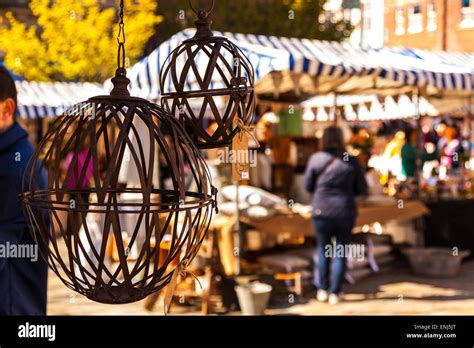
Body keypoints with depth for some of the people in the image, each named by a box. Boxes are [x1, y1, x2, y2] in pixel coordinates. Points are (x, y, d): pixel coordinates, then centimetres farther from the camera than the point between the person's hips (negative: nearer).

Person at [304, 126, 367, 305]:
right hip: (345, 211, 0)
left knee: (323, 249, 17)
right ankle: (334, 293, 9)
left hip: (321, 211, 0)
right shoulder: (351, 161, -4)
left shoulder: (316, 159, -6)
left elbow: (308, 186, -1)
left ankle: (322, 290, 16)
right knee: (340, 252, 9)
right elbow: (362, 188, 1)